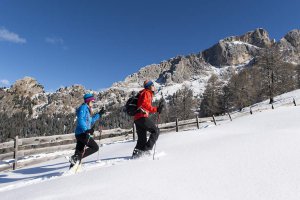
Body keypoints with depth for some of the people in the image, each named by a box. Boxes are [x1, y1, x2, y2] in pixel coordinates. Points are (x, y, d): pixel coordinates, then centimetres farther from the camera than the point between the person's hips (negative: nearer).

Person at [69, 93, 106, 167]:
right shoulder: (83, 107, -8)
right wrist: (86, 130, -30)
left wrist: (99, 114, 29)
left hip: (81, 134, 10)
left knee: (79, 152, 13)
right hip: (82, 133, -10)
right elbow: (80, 120, -20)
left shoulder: (87, 109, 21)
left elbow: (91, 121, 29)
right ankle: (76, 158, -10)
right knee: (95, 147, -7)